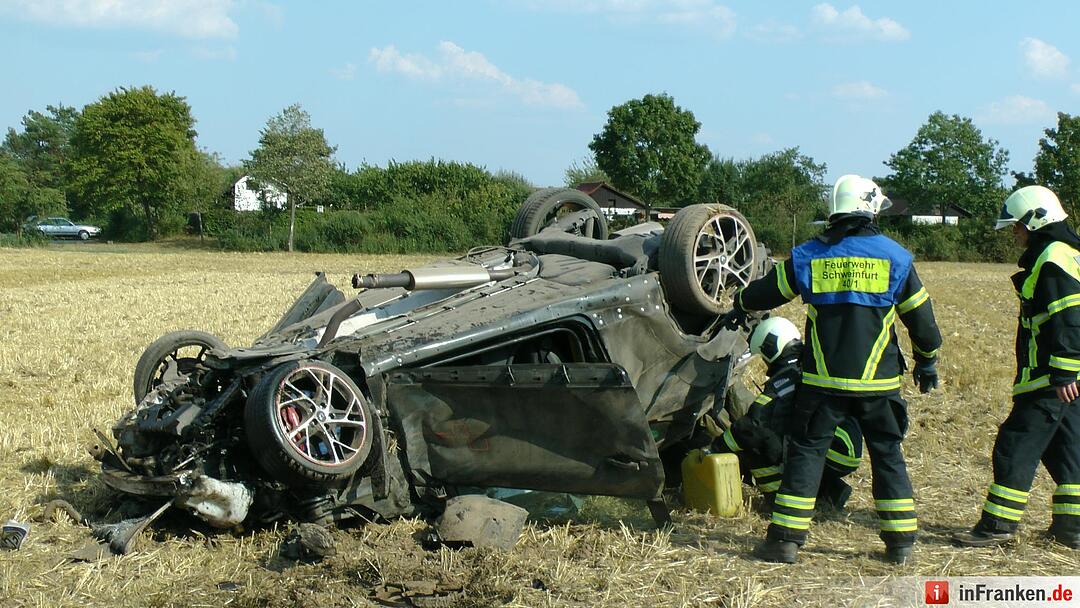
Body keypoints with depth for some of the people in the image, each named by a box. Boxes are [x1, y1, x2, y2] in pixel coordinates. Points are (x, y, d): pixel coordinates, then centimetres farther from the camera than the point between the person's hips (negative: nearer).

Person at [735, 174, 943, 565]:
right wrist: (927, 363, 23)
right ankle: (901, 540, 12)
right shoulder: (895, 257, 1)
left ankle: (786, 538, 2)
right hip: (877, 382, 0)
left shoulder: (808, 256, 3)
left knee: (806, 451, 6)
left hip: (823, 379, 0)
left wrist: (742, 302, 39)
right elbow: (920, 318, 8)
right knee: (887, 454, 11)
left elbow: (767, 292, 16)